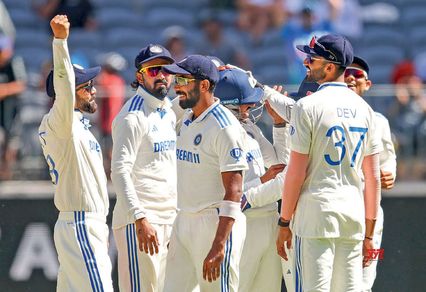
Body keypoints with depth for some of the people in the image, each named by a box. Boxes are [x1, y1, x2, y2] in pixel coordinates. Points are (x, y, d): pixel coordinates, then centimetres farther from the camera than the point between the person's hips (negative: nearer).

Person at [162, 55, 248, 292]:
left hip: (216, 224, -9)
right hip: (184, 220, 9)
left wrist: (218, 247, -27)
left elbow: (233, 192, -20)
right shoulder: (187, 121, 14)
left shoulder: (224, 127, -15)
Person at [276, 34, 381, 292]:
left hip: (316, 214, -6)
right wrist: (369, 233, 14)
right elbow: (373, 176, 11)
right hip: (354, 216, 6)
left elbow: (296, 172, -9)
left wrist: (284, 223, -2)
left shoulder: (308, 106, -7)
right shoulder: (364, 109, 11)